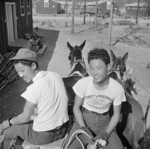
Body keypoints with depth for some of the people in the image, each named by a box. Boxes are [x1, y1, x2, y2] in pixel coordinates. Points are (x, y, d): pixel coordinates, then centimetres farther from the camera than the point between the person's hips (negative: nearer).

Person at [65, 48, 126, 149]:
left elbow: (116, 113, -3)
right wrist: (84, 128, -18)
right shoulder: (83, 83, -19)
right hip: (83, 119, 0)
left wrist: (106, 133, -15)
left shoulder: (118, 88, -18)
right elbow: (76, 107, -5)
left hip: (104, 122, 1)